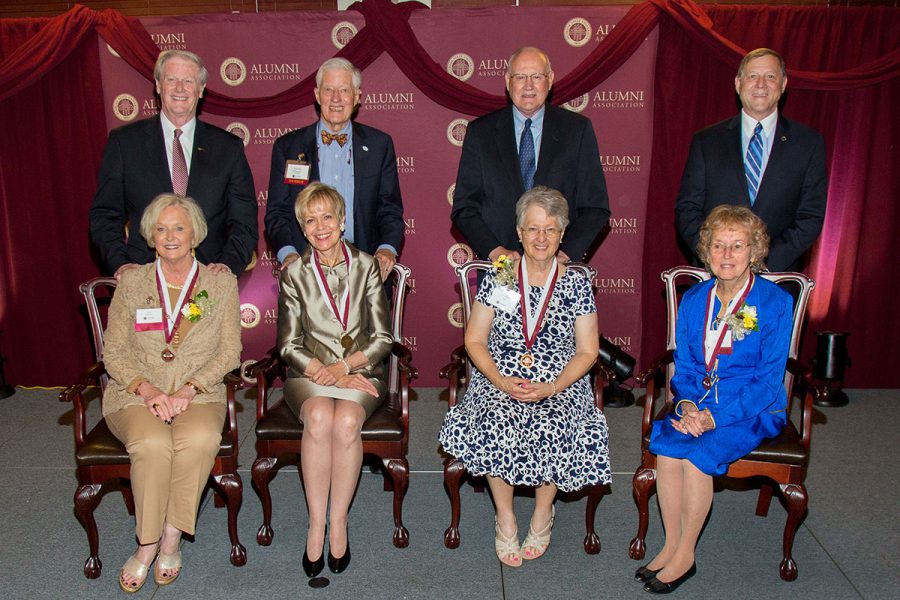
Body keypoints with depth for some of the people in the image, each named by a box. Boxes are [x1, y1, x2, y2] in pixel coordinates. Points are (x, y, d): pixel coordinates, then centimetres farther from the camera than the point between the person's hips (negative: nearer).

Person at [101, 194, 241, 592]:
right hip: (137, 392, 0)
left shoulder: (221, 282, 7)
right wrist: (146, 387, -12)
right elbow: (113, 351, 6)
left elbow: (230, 350, 2)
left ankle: (171, 536, -15)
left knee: (200, 439, -34)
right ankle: (148, 542, -11)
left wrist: (189, 389, -12)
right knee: (152, 443, -32)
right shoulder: (132, 282, 9)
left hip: (199, 392, 0)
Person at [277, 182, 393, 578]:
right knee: (319, 416, -32)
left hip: (360, 372, 0)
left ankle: (338, 523, -18)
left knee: (346, 420, -32)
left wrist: (345, 366, -13)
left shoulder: (366, 266, 6)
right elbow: (289, 345, 3)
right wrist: (323, 371, -14)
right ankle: (316, 525, -21)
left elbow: (382, 338, 2)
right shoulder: (294, 273, 7)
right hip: (310, 374, 0)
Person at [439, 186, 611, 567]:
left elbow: (587, 351, 2)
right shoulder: (498, 279, 3)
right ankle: (505, 517, -7)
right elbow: (474, 340, 3)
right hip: (499, 382, 0)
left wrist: (552, 388, -14)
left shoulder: (576, 285, 3)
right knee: (497, 426, -30)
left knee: (552, 429, -30)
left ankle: (543, 511, -1)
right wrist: (500, 380, -14)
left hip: (560, 386, 0)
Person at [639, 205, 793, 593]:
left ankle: (685, 556, -9)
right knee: (667, 445, -24)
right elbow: (683, 365, 9)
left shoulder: (775, 302, -7)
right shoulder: (693, 299, 7)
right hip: (698, 404, 4)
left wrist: (716, 416, -20)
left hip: (753, 409, -4)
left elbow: (769, 379, -11)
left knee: (697, 454, -27)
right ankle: (671, 545, -8)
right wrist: (687, 405, -12)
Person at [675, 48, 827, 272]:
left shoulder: (809, 143, 6)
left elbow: (811, 216, 2)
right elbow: (686, 209, 4)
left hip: (777, 277, 0)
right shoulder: (706, 141, 7)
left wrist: (767, 262, -11)